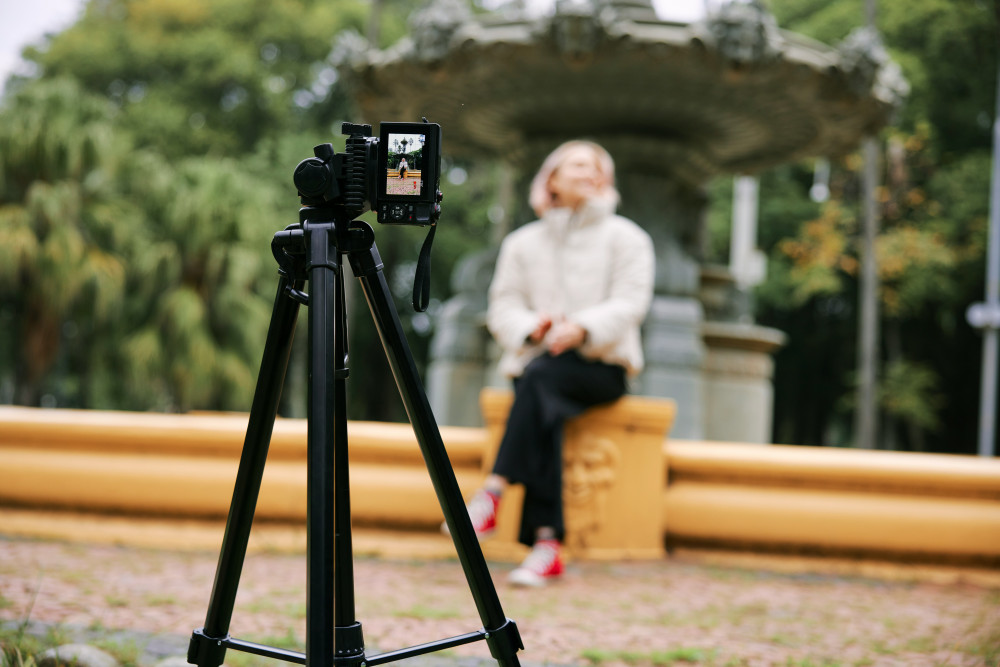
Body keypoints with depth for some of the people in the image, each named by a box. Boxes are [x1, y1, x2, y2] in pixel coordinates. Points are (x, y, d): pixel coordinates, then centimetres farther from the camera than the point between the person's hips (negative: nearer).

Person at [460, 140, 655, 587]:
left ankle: (494, 491, -44)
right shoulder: (522, 243, 19)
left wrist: (583, 329, -23)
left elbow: (630, 304, -4)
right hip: (536, 363, 2)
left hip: (602, 367, -2)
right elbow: (502, 309, 9)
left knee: (541, 376, -36)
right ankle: (547, 543, -42)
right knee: (544, 413, -33)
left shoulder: (626, 238, 10)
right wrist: (531, 328, -15)